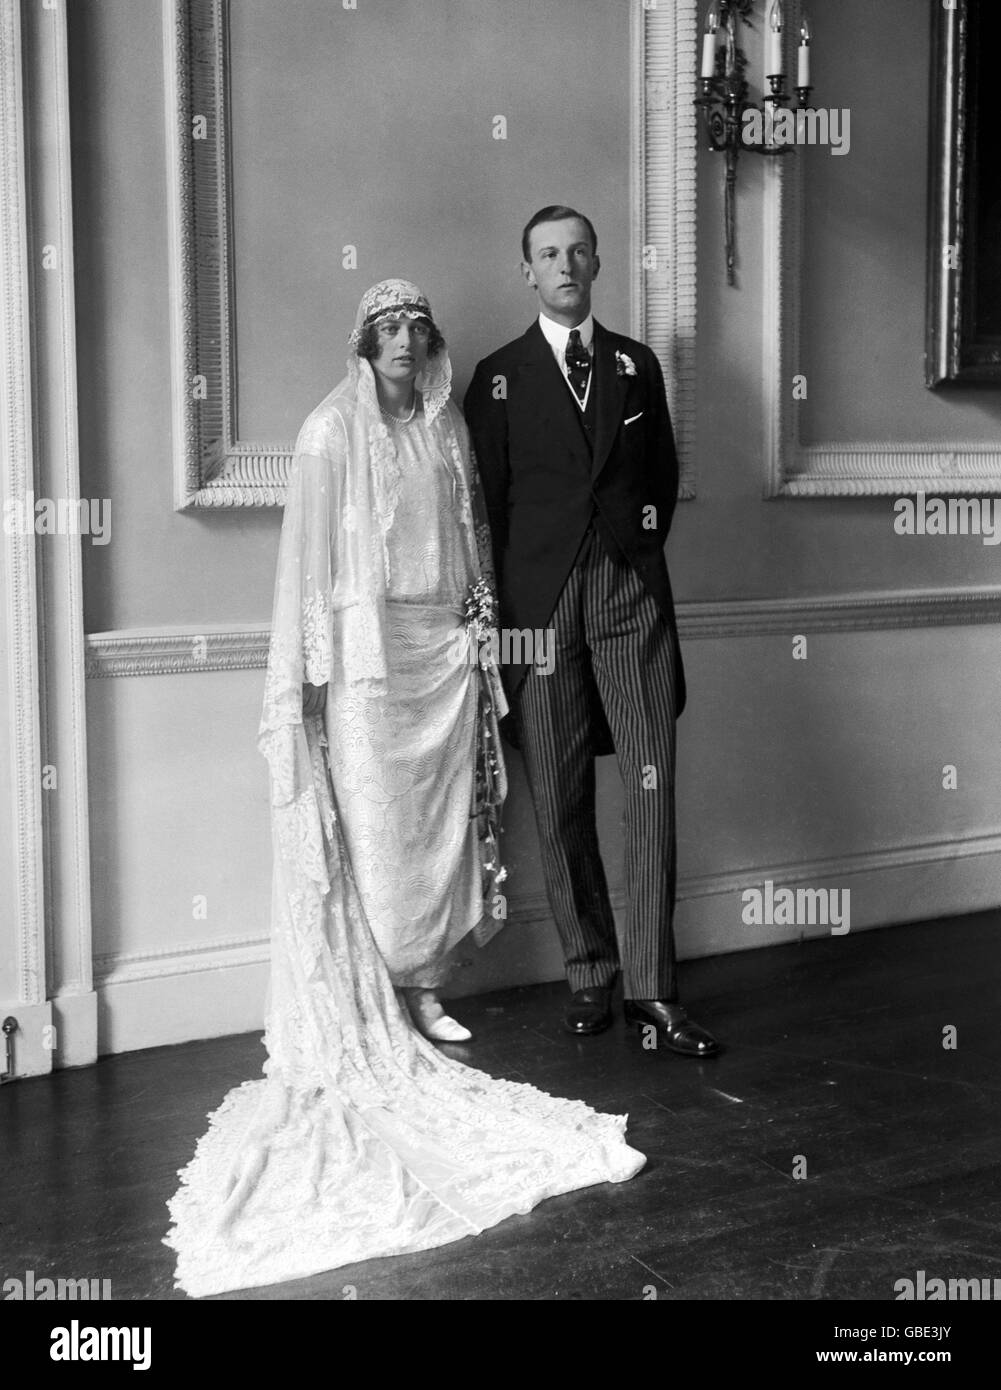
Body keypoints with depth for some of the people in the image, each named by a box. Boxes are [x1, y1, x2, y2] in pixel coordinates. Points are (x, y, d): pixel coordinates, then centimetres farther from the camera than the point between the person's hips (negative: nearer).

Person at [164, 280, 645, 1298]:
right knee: (373, 823, -3)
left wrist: (481, 622, 8)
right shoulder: (332, 432, -4)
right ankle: (364, 1009, 6)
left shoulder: (447, 426, 11)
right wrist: (309, 667, -11)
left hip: (447, 644, 5)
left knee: (442, 816, 6)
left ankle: (422, 989, 17)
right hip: (368, 645, -5)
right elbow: (307, 554, -6)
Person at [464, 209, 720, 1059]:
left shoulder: (637, 365, 14)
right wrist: (501, 600, 1)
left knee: (654, 788, -5)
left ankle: (652, 986, 1)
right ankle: (589, 973, 13)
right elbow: (487, 498, 5)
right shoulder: (499, 377, 7)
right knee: (561, 800, 2)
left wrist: (641, 544, 11)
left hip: (632, 594, 2)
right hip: (540, 603, -1)